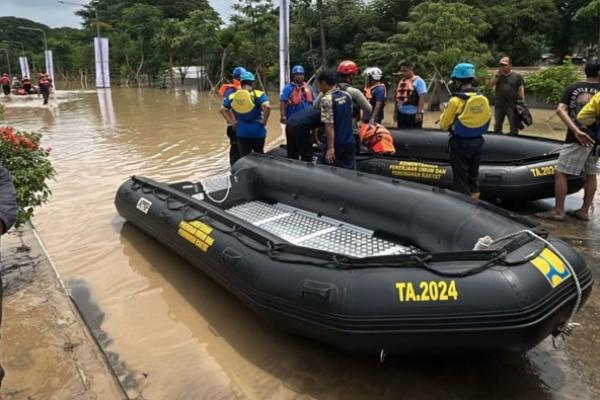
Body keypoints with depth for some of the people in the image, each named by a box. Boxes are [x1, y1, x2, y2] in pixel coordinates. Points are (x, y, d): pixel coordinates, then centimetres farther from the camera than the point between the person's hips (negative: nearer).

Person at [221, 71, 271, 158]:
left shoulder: (232, 96, 3)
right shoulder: (259, 94, -9)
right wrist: (264, 121, -12)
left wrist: (232, 122, 9)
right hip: (257, 131, -2)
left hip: (241, 132, 2)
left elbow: (223, 109, 9)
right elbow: (267, 107, -25)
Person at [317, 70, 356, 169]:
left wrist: (330, 148, -22)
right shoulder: (347, 95, 6)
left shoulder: (327, 100, -16)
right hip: (350, 143, 6)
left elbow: (329, 125, -21)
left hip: (336, 144, -6)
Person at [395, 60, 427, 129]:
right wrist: (395, 112, 17)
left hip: (413, 114, -7)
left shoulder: (418, 81, -6)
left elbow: (422, 97, -13)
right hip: (401, 114, 7)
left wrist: (419, 113, -19)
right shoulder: (401, 81, 14)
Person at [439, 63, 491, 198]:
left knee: (460, 178, 6)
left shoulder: (456, 100, -18)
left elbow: (444, 125, -10)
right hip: (477, 142, 5)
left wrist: (445, 114, 9)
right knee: (473, 175, 20)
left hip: (460, 143, -5)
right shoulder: (483, 99, -3)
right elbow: (488, 119, 9)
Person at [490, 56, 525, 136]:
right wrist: (498, 74, -10)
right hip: (499, 105, 3)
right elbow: (491, 84, -3)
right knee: (497, 125, 13)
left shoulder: (517, 76, 1)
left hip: (512, 105, -3)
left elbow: (521, 89, -2)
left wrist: (521, 101, -10)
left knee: (514, 126, 1)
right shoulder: (498, 75, 11)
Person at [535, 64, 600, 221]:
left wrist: (576, 131, -19)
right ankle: (584, 211, 19)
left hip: (576, 138, -3)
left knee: (560, 173, 1)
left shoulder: (572, 89, 3)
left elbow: (560, 110, -12)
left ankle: (558, 211, 0)